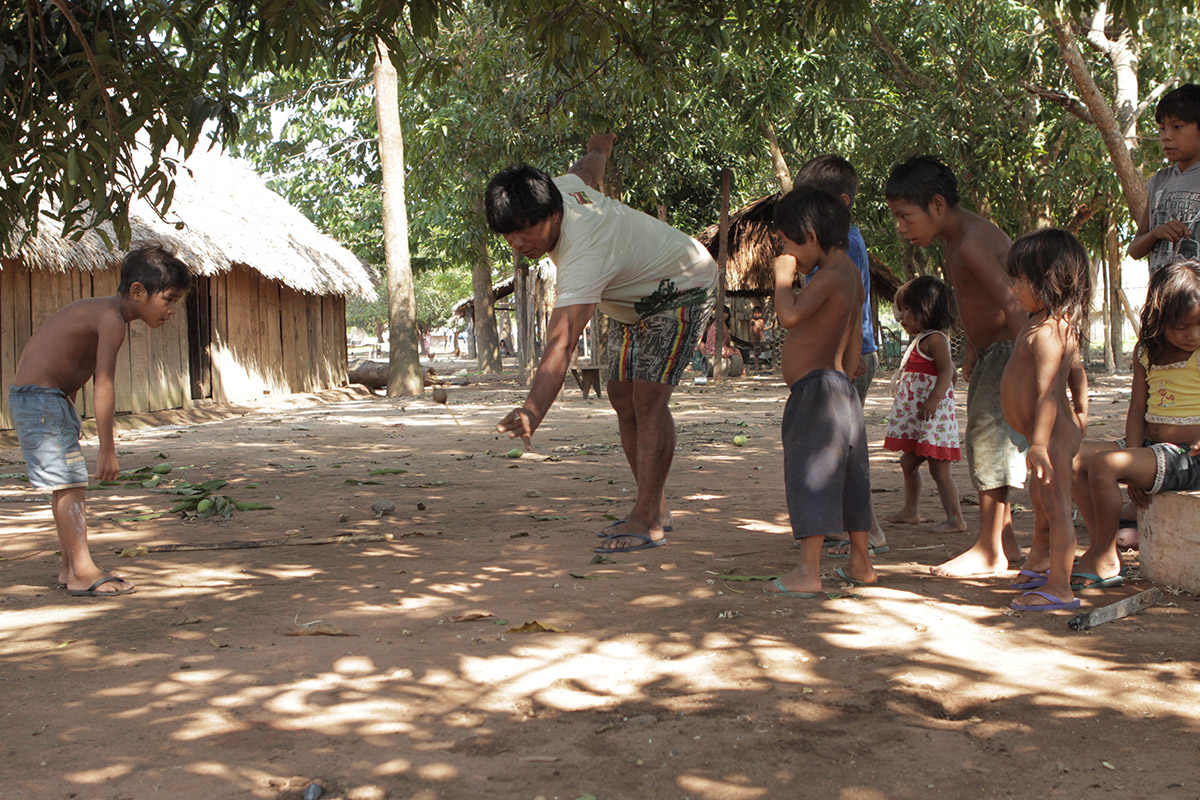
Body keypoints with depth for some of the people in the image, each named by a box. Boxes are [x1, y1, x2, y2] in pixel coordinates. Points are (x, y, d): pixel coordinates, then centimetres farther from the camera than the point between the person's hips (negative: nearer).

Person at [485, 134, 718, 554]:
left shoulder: (584, 258, -43)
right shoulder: (560, 188, -18)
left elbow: (560, 344, -55)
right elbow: (590, 164, 8)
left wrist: (532, 412, -65)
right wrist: (601, 143, 32)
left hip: (682, 288, -10)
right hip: (633, 299, 10)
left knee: (648, 396, -22)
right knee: (622, 395, 5)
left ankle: (647, 521, -23)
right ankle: (655, 508, 13)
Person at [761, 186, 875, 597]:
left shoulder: (831, 276, -16)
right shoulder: (850, 274, 15)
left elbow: (789, 315, -29)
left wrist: (783, 277, -15)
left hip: (816, 387, -10)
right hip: (840, 387, 10)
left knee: (811, 475, -9)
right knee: (847, 477, 16)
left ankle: (808, 572, -10)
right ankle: (861, 563, 25)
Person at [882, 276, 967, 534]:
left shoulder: (934, 339, -12)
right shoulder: (919, 340, 18)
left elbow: (947, 370, -24)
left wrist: (934, 399, -35)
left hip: (933, 416, -11)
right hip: (915, 419, 11)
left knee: (938, 469, -9)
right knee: (908, 462, 19)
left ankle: (955, 518, -5)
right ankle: (911, 510, 31)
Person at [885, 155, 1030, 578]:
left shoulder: (973, 243, -23)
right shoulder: (952, 241, 10)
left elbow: (1013, 305, -30)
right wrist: (971, 350, 24)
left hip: (1010, 350, -11)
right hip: (988, 353, 11)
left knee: (991, 436, -10)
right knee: (982, 440, 12)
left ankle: (989, 551, -4)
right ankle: (1006, 541, 20)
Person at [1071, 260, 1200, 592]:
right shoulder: (1146, 352, 9)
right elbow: (1138, 409, 9)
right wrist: (1134, 465, -2)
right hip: (1151, 447, 8)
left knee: (1103, 464, -24)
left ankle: (1105, 560, -10)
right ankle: (1102, 547, -2)